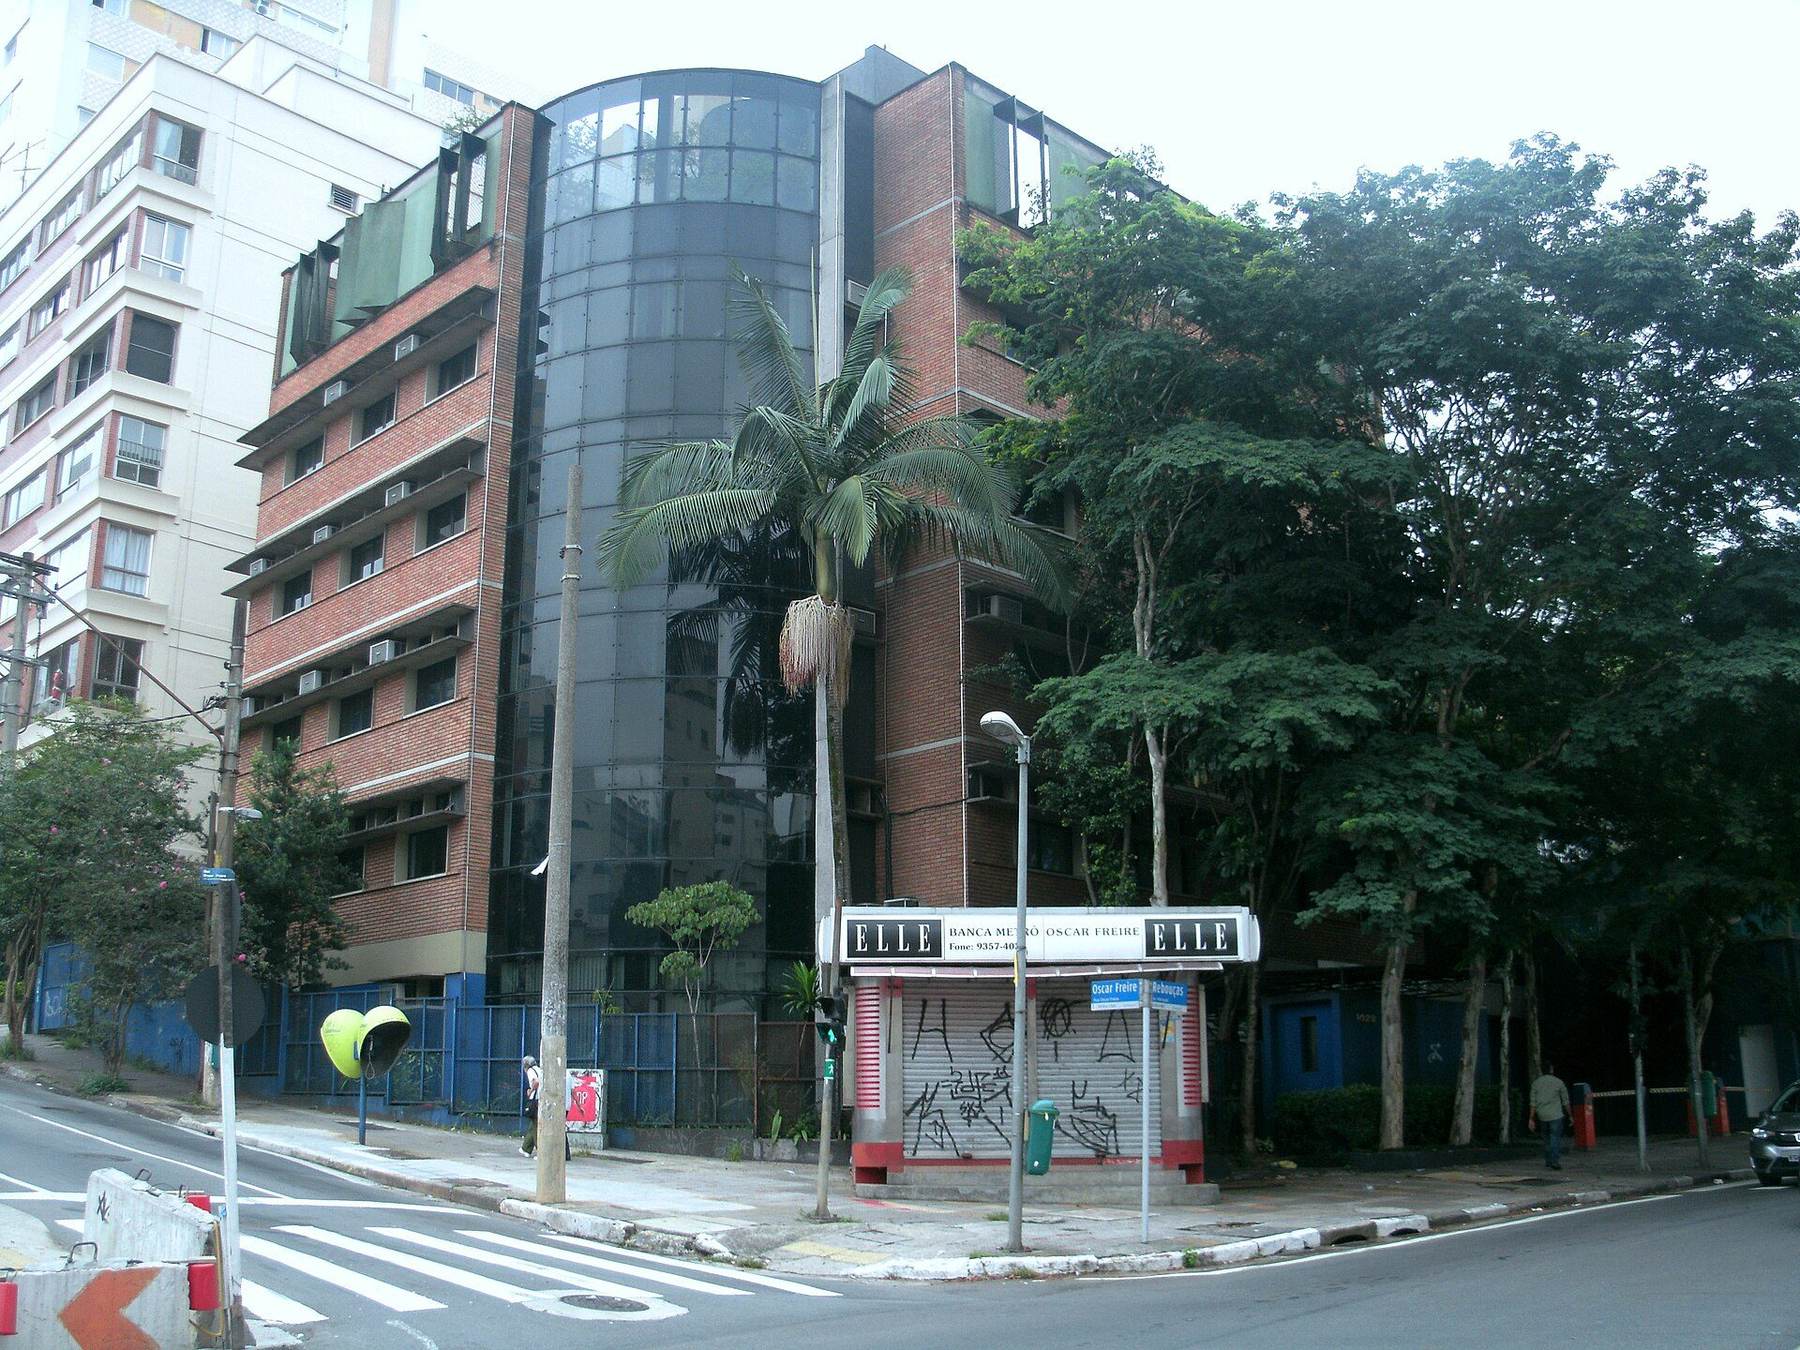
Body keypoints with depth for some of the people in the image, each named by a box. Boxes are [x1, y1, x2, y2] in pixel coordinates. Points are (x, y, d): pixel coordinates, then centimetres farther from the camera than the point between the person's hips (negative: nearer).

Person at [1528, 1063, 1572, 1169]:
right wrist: (1570, 1115, 13)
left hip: (1542, 1116, 4)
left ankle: (1548, 1160, 20)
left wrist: (1531, 1119, 3)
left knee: (1546, 1137, 17)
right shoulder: (1559, 1082, -2)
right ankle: (1555, 1161, -16)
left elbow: (1533, 1102, 2)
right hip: (1556, 1115, -4)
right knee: (1556, 1137, -5)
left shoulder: (1536, 1083, 4)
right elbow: (1565, 1101, 2)